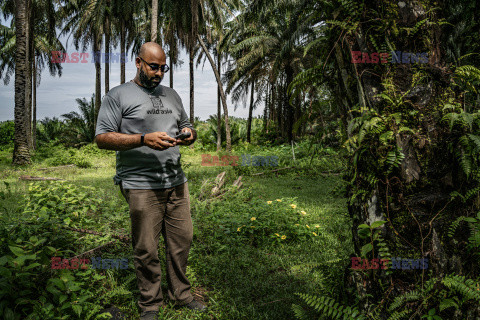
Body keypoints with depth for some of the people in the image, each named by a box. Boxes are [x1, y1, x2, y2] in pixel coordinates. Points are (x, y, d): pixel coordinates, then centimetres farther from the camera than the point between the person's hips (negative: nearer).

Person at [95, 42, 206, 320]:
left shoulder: (171, 95, 19)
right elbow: (102, 138, -7)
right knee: (147, 249, 2)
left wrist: (190, 134, 0)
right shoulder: (118, 96, 1)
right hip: (141, 186, -5)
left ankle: (181, 294, 27)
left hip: (177, 183, 5)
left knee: (182, 241, 9)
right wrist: (145, 139, -18)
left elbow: (187, 128, 26)